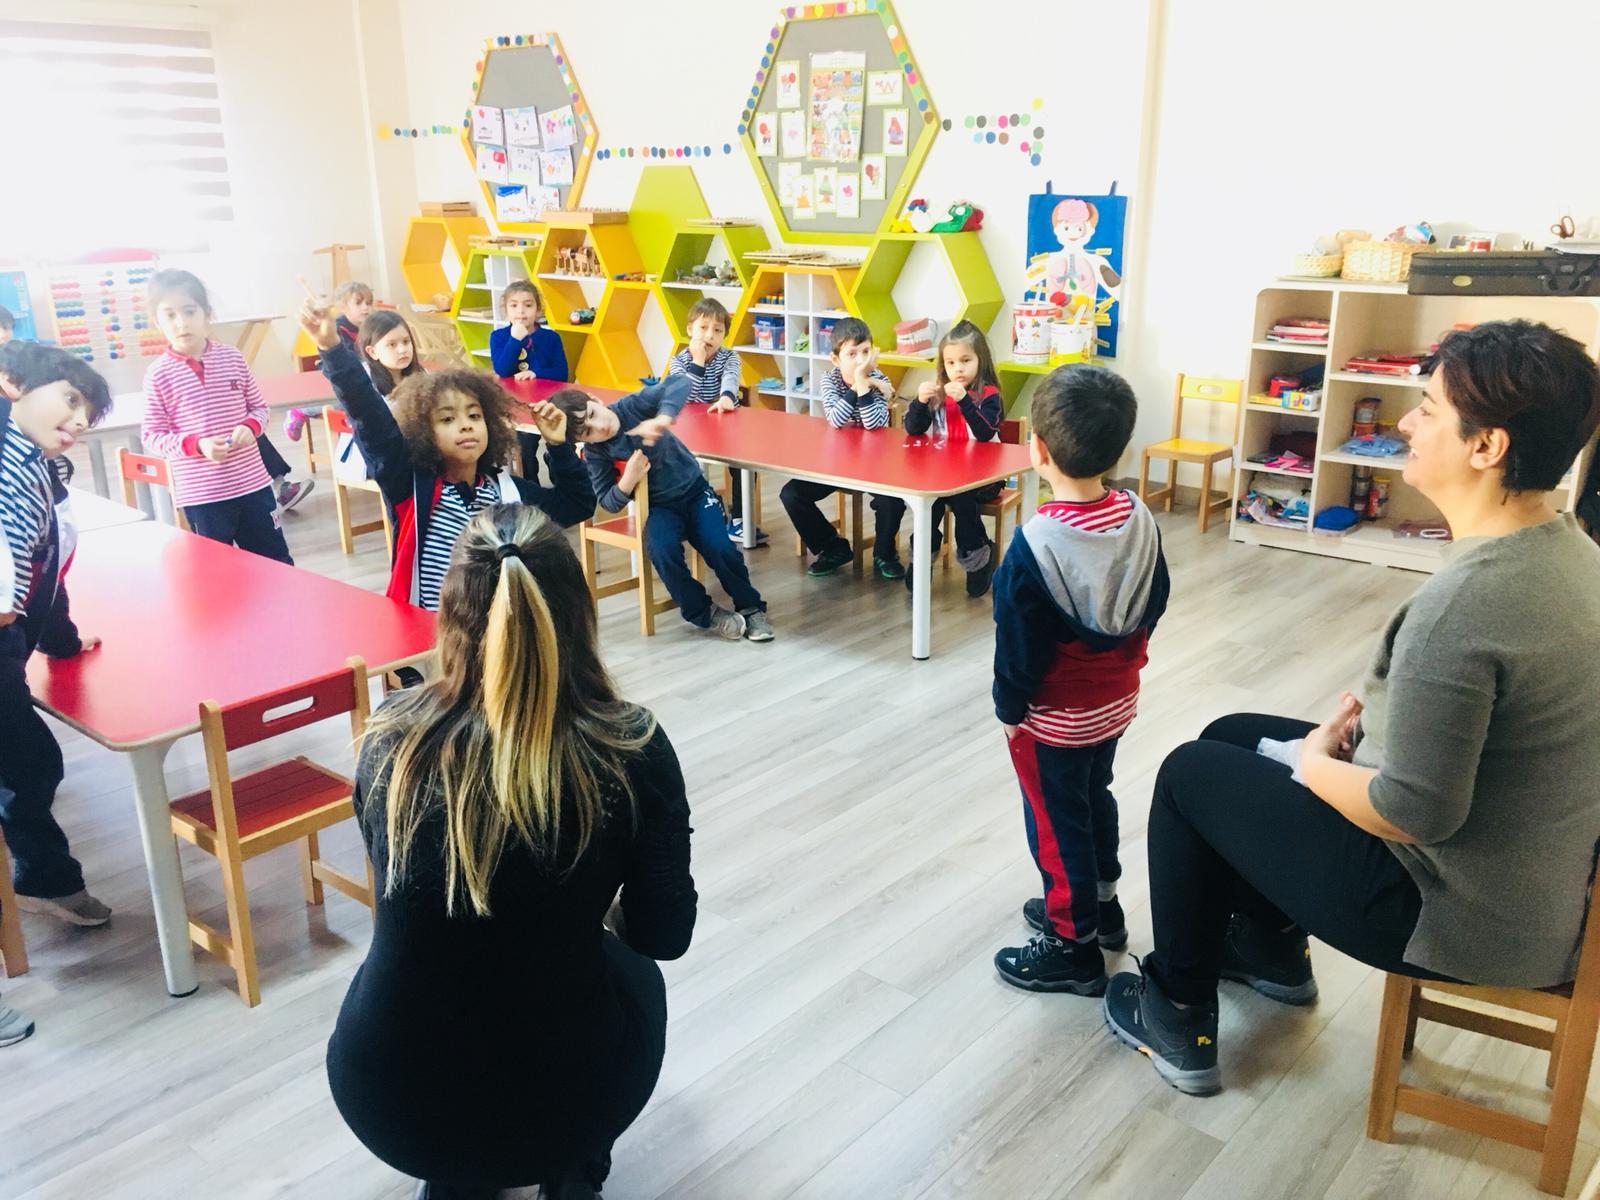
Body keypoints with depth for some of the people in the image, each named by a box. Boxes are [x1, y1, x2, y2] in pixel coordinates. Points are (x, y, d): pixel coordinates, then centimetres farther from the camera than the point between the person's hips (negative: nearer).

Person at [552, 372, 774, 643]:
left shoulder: (632, 407, -17)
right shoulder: (594, 455, -11)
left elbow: (679, 382, -30)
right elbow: (609, 503, -7)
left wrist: (662, 418, -48)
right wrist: (628, 481, -28)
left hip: (693, 490, 0)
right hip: (658, 507, 0)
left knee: (720, 549, -22)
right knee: (662, 550, -30)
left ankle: (751, 608, 6)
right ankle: (703, 612, -6)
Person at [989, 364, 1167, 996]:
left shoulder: (1034, 546, -29)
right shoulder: (1138, 519, -10)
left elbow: (1019, 647, -20)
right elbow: (1154, 606, 4)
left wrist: (1009, 708, -6)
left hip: (1053, 718, -7)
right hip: (1117, 703, 7)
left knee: (1057, 823, 9)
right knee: (1095, 798, 26)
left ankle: (1073, 946, 23)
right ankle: (1101, 905, 44)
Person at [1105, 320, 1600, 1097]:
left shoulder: (1463, 598, -32)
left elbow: (1415, 813, -30)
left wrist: (1314, 763, -12)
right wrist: (1372, 709, 2)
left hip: (1458, 912, -9)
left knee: (1191, 775, 7)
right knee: (1234, 735, 20)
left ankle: (1178, 1020, 22)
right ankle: (1272, 949, 39)